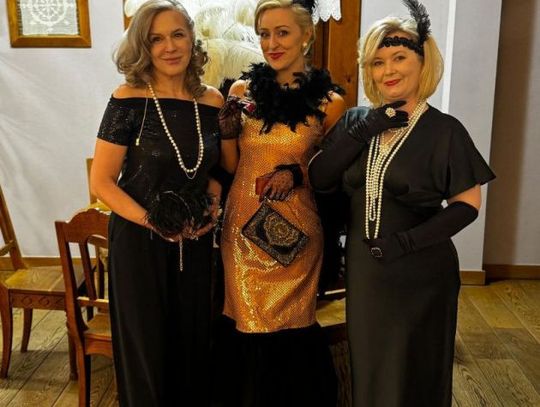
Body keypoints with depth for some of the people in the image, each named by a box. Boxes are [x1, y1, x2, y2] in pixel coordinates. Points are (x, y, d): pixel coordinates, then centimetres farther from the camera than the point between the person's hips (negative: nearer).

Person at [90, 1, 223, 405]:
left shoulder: (212, 101, -1)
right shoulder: (129, 100, -13)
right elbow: (102, 181, -12)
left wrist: (214, 200, -5)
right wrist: (154, 223, -18)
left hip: (195, 241, 4)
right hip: (140, 242, -4)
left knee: (193, 341, 18)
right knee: (145, 347, 12)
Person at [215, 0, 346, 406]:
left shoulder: (328, 101, -4)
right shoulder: (244, 90, 2)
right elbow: (231, 166, 8)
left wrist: (297, 173, -14)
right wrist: (228, 132, -11)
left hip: (295, 231, -2)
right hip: (244, 226, 2)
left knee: (291, 331, 10)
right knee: (247, 327, 13)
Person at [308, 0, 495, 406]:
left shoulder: (444, 130, -10)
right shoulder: (355, 120, 1)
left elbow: (467, 204, -8)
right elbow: (318, 179, -6)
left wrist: (409, 240, -20)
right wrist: (362, 132, -16)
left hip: (419, 273, -3)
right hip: (364, 267, 4)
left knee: (412, 373, 13)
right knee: (369, 368, 19)